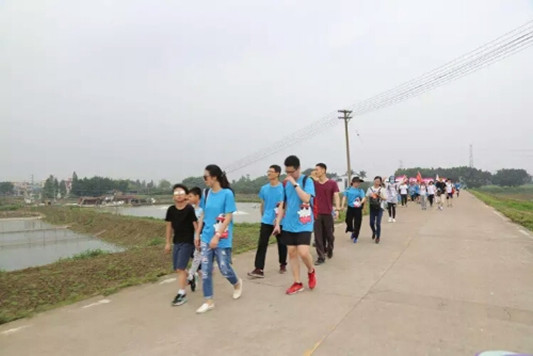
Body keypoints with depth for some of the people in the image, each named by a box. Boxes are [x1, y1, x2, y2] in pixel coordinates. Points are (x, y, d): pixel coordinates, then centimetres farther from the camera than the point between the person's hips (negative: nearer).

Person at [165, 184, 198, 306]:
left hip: (188, 242, -6)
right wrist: (168, 243, 11)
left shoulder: (189, 209, -14)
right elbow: (169, 226, 9)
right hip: (177, 241, 6)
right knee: (177, 268, 12)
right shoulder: (171, 209, 0)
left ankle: (182, 294, 3)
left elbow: (196, 225, -11)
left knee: (180, 268, -8)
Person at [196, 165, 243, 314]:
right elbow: (204, 215, 12)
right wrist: (198, 234, 12)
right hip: (206, 238, 5)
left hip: (222, 239, -5)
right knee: (205, 270, 5)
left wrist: (217, 236, -20)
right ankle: (209, 301, 20)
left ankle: (237, 283, 38)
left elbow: (228, 217, -14)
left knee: (224, 269, 7)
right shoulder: (206, 193, 4)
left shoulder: (227, 193, -13)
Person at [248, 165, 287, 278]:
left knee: (281, 244, 11)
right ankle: (259, 269, -3)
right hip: (266, 221, 3)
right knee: (262, 244, -4)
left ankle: (283, 265, 31)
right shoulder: (264, 188, 6)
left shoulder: (283, 188, -8)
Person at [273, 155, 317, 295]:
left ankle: (311, 272, 19)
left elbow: (306, 198, -25)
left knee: (303, 252, -13)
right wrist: (278, 223, 9)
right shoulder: (286, 183, 7)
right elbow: (283, 205, 12)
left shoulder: (307, 181, -8)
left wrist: (295, 183, -21)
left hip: (303, 224, -5)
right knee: (292, 252, 8)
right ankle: (297, 283, 21)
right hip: (288, 224, 5)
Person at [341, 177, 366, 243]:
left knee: (357, 223, -1)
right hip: (350, 208, 1)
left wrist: (361, 202, -32)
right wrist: (343, 205, -14)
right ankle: (352, 232, 32)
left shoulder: (360, 190, 1)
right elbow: (344, 197, 1)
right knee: (348, 221, 3)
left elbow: (364, 198, -10)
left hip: (358, 208, -1)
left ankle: (355, 237, 15)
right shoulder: (348, 190, 4)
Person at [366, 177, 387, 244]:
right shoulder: (370, 189, 5)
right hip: (372, 208, 2)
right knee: (371, 223, 3)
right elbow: (367, 197, 10)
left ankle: (378, 237, 12)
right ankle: (374, 232, 35)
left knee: (378, 223, -4)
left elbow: (385, 199, -2)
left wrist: (379, 195, -17)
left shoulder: (382, 189, 0)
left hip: (379, 208, -2)